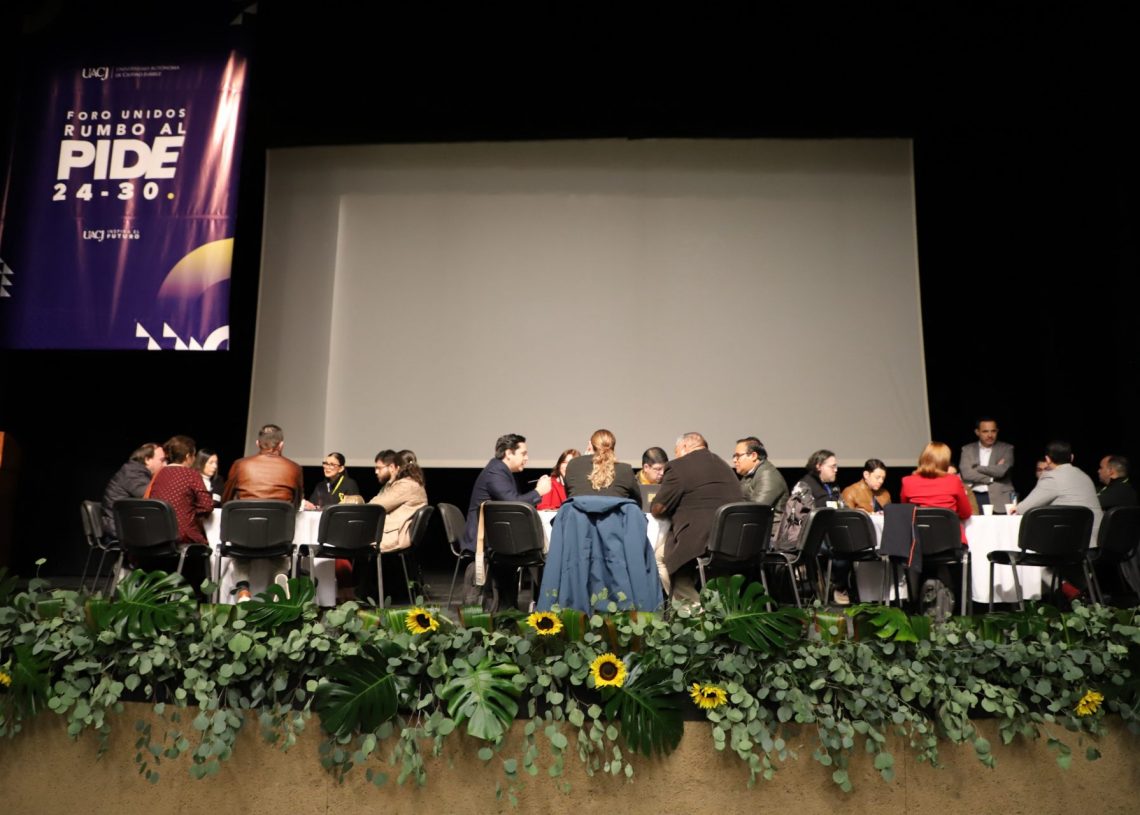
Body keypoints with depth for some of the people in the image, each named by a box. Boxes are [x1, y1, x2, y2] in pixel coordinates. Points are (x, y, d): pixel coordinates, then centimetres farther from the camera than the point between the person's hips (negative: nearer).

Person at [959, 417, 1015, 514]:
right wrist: (992, 478, -7)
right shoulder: (968, 449, 10)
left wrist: (976, 468, -1)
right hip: (974, 498, 1)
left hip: (999, 498, 0)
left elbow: (1001, 471, -8)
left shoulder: (1006, 448, 8)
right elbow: (966, 473, -5)